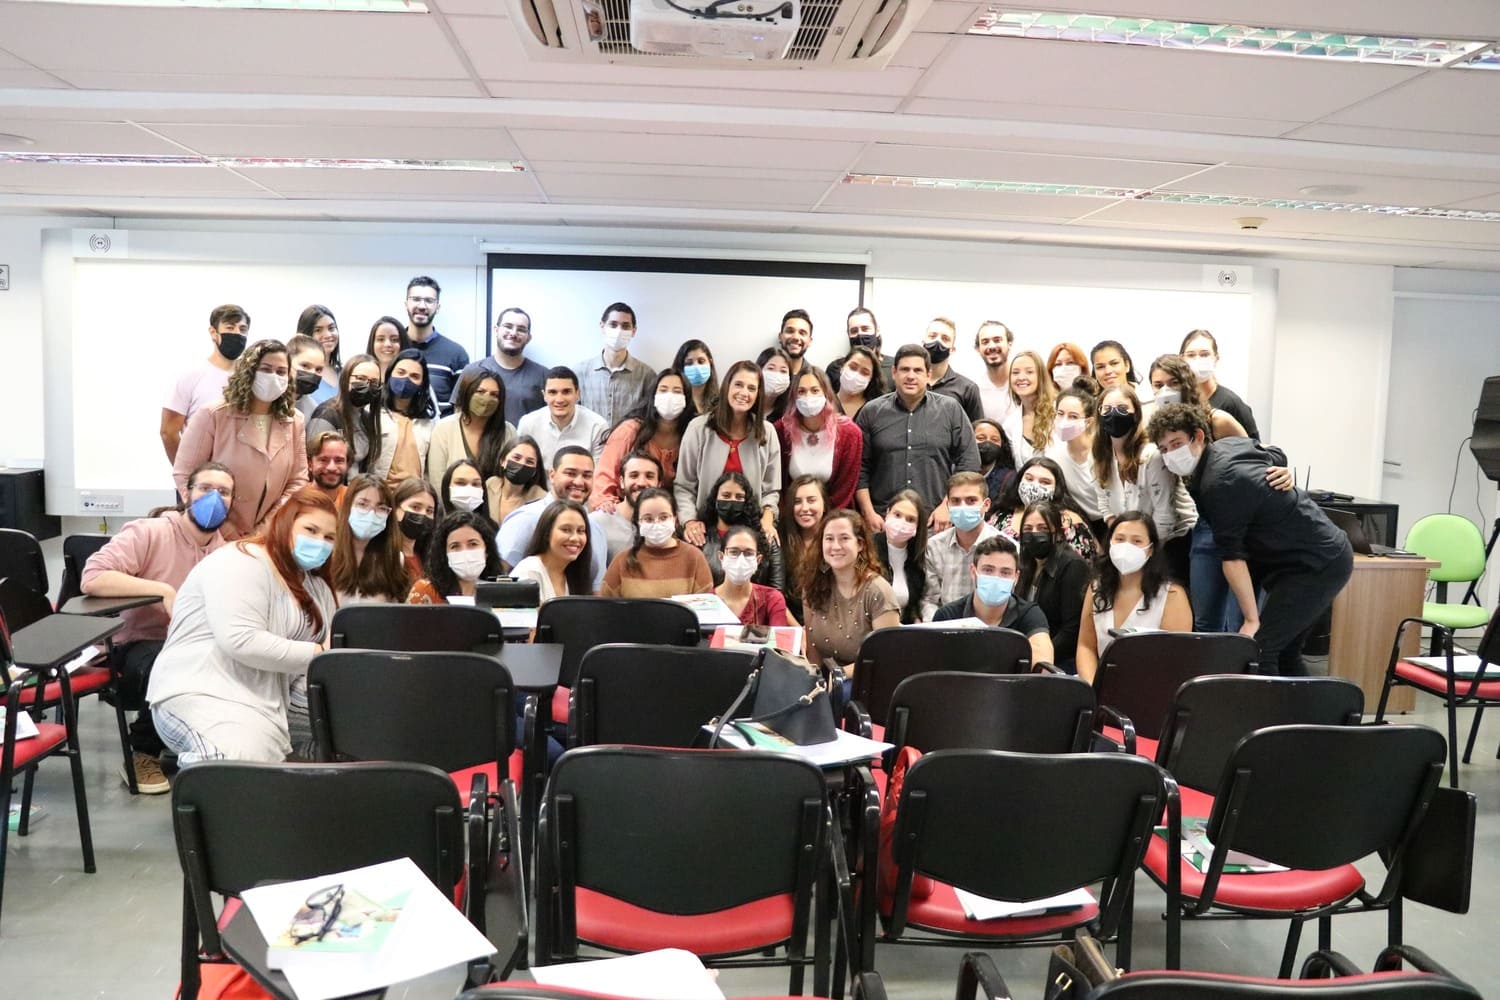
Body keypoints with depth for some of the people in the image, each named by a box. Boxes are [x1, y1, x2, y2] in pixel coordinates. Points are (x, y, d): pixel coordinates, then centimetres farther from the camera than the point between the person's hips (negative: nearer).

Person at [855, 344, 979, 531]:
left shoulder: (951, 409, 6)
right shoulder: (871, 412, 7)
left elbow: (969, 462, 5)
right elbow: (859, 468, 6)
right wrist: (869, 513, -2)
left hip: (935, 521, 0)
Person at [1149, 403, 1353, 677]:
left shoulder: (1219, 485, -23)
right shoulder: (1232, 444, 4)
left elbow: (1233, 557, -23)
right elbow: (1278, 457, 25)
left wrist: (1252, 620, -21)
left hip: (1318, 567, -10)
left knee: (1256, 648, -16)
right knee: (1284, 651, 15)